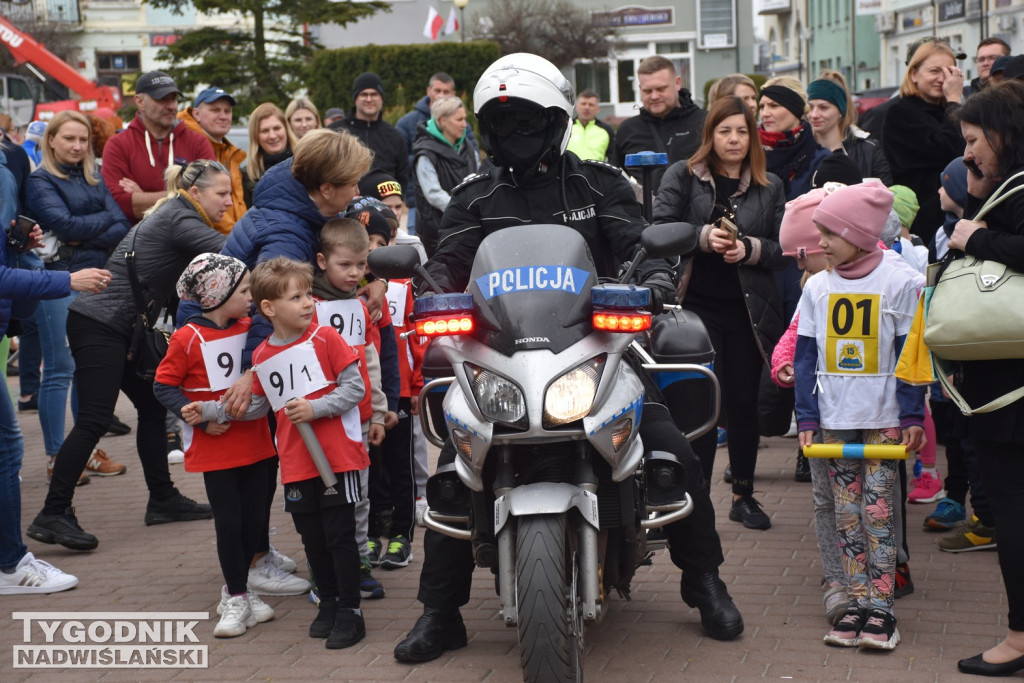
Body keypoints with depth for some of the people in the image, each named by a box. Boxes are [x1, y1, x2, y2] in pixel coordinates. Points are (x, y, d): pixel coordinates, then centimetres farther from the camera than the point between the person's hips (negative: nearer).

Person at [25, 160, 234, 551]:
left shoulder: (172, 215, 17)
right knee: (94, 420, -12)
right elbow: (227, 252, -26)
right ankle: (52, 515, -12)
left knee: (153, 406, 12)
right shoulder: (179, 218, -12)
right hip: (99, 324, -10)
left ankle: (162, 500, 20)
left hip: (120, 327, 10)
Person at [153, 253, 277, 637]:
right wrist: (200, 420, -16)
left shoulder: (250, 328, 3)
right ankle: (236, 599, 14)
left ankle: (236, 590, 27)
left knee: (254, 518, 9)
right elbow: (164, 386, -9)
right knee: (228, 521, -1)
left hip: (254, 442, 5)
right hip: (214, 446, -5)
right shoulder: (188, 338, -13)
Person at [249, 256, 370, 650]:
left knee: (341, 535, 0)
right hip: (296, 465, 4)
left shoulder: (325, 338, -8)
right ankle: (329, 603, 29)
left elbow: (355, 387, -9)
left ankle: (349, 611, 10)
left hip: (338, 458, -4)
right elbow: (258, 405, 15)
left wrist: (315, 408, -19)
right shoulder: (262, 357, 5)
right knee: (312, 538, 13)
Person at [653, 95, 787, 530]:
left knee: (744, 403, 9)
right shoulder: (682, 176, 5)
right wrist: (704, 237, -19)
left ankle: (743, 496, 22)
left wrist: (749, 248, -11)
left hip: (749, 310, 3)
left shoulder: (769, 187, 11)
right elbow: (659, 229, -5)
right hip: (696, 305, -2)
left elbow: (783, 249, 7)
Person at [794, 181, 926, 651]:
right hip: (834, 419, 4)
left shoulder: (901, 283, -2)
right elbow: (805, 356, 9)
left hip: (883, 418, -4)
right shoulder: (818, 287, 8)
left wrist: (912, 416, -7)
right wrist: (807, 418, 2)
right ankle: (857, 605, 9)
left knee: (877, 511, -5)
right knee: (846, 514, 4)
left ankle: (880, 610, -1)